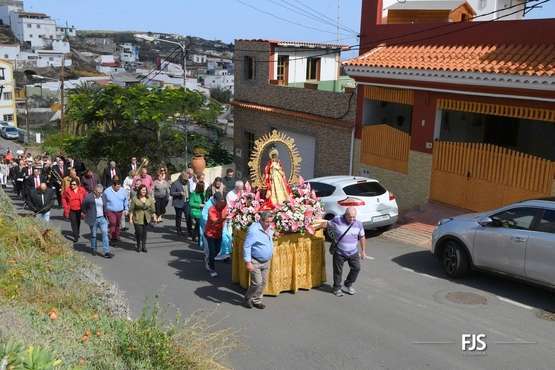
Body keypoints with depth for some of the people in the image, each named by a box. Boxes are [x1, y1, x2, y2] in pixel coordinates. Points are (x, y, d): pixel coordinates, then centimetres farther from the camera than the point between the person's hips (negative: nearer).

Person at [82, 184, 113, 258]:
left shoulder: (103, 196, 2)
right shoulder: (89, 197, -13)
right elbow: (83, 208, 0)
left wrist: (105, 214, 11)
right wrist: (88, 214, 3)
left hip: (102, 218, 3)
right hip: (93, 219, -3)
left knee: (105, 233, -7)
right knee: (93, 235, 11)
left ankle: (106, 252, -8)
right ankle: (93, 249, 33)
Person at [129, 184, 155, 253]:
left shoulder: (149, 199, 6)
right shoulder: (135, 199, -4)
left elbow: (152, 209, 10)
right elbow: (131, 209, -3)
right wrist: (130, 218, -7)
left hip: (146, 219, 3)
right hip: (137, 219, -3)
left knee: (144, 232, 7)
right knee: (139, 232, -5)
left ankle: (144, 246, 18)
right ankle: (138, 246, 17)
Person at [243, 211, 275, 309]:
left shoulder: (269, 228, 4)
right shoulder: (254, 230, -22)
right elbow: (246, 246, -22)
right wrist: (248, 262, -23)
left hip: (266, 261, 8)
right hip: (255, 261, -8)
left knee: (263, 282, 12)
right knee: (257, 283, -8)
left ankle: (256, 300, 27)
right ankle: (248, 299, 16)